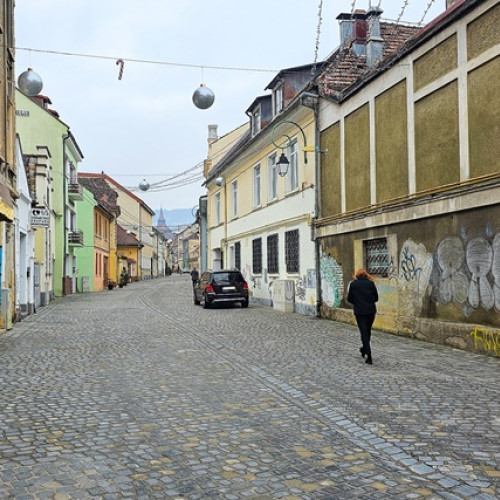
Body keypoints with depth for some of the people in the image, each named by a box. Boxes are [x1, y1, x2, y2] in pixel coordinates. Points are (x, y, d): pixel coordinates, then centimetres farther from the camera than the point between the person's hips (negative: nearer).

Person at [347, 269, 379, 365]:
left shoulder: (353, 284, -2)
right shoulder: (370, 283, 1)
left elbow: (349, 299, 2)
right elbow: (376, 298, 4)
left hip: (359, 312, -2)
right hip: (371, 311, 2)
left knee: (364, 332, 0)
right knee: (368, 331, 19)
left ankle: (369, 356, -7)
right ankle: (364, 349, 35)